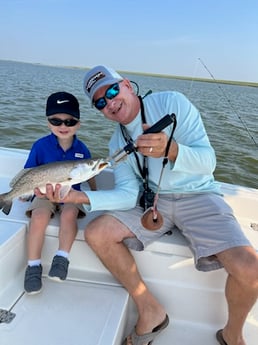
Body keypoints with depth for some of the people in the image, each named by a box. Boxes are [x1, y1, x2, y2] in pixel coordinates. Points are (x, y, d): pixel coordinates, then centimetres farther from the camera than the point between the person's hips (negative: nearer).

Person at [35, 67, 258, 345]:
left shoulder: (172, 102, -10)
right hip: (152, 199, 4)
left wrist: (170, 150, -38)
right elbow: (128, 195, -7)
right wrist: (78, 196, -20)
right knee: (96, 234, -14)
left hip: (197, 195, -4)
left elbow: (208, 161, -16)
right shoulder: (117, 142, 4)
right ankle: (150, 311, 2)